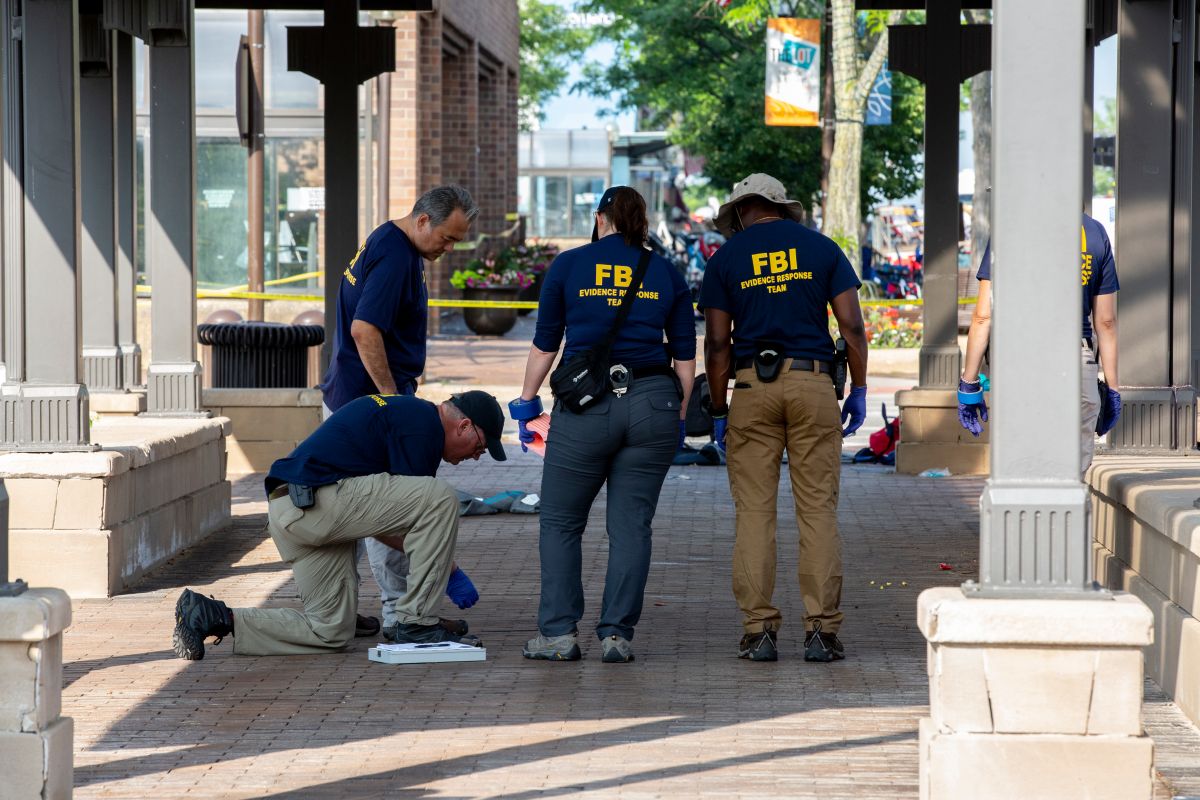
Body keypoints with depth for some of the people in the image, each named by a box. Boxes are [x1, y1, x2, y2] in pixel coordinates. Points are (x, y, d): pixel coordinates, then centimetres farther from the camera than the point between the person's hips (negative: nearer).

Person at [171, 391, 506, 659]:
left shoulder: (404, 411, 25)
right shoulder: (424, 425, -6)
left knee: (329, 632, 14)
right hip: (318, 500, -10)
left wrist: (443, 562, 24)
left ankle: (216, 617, 7)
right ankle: (417, 623, -5)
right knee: (440, 499, -13)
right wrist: (450, 570, 8)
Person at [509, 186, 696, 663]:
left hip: (586, 405, -2)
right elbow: (685, 358, 10)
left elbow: (545, 344, 6)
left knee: (561, 522, 9)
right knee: (631, 525, 6)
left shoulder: (569, 266, 5)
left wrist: (526, 403, 16)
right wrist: (677, 419, 17)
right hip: (652, 403, 2)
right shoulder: (667, 275, 10)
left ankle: (559, 632, 3)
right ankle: (617, 635, 3)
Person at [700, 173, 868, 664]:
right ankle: (821, 630, -4)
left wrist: (718, 412, 7)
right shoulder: (822, 249, 8)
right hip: (813, 383, 1)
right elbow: (852, 325, 1)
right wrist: (859, 391, 8)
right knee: (818, 509, 1)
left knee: (754, 511, 2)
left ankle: (759, 630, -2)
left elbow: (717, 343, 2)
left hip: (752, 386, 0)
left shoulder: (726, 259, 6)